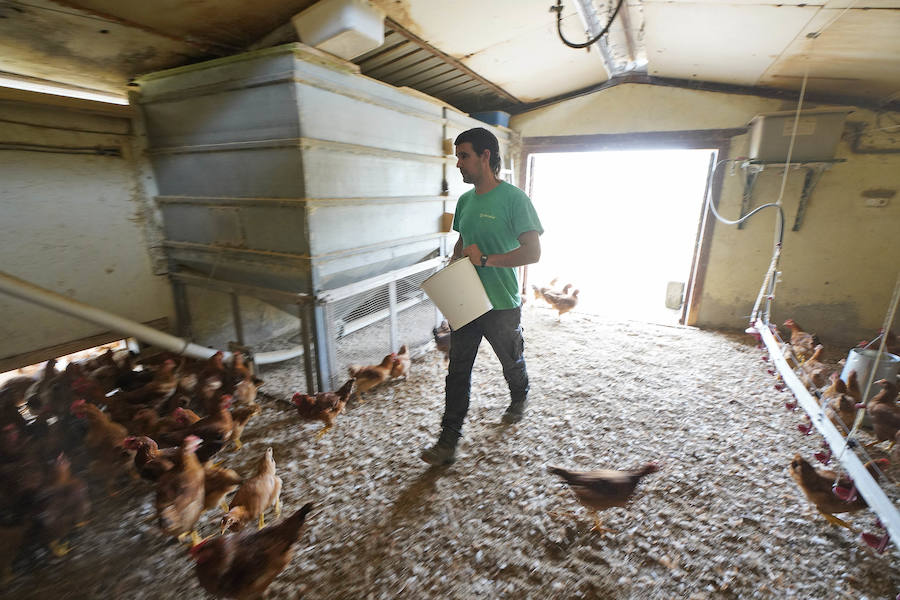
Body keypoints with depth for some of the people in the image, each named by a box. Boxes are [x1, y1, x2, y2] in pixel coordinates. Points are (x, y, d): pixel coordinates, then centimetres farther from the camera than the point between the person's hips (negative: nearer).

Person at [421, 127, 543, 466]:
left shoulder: (514, 198, -14)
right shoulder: (465, 201, 8)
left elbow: (532, 252, -18)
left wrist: (486, 259, -22)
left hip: (502, 305, -5)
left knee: (511, 362, 19)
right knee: (457, 370, 6)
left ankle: (519, 400, 51)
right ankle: (449, 439, 17)